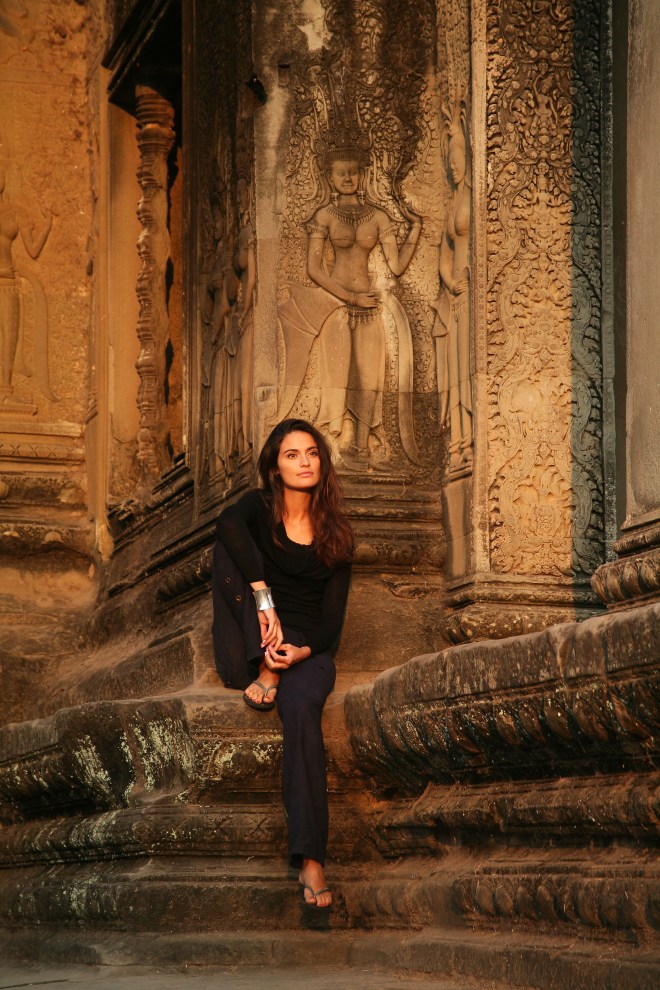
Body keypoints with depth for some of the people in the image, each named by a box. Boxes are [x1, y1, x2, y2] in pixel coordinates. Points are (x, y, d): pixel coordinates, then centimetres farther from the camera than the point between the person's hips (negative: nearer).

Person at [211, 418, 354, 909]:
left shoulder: (335, 534, 11)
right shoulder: (260, 508, 6)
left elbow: (332, 618, 4)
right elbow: (229, 522, -22)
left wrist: (303, 650, -18)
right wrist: (263, 600, -33)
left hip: (308, 649, 0)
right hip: (248, 651, 0)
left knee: (302, 708, -35)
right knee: (230, 549, -20)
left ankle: (311, 860, -44)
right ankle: (266, 672, -24)